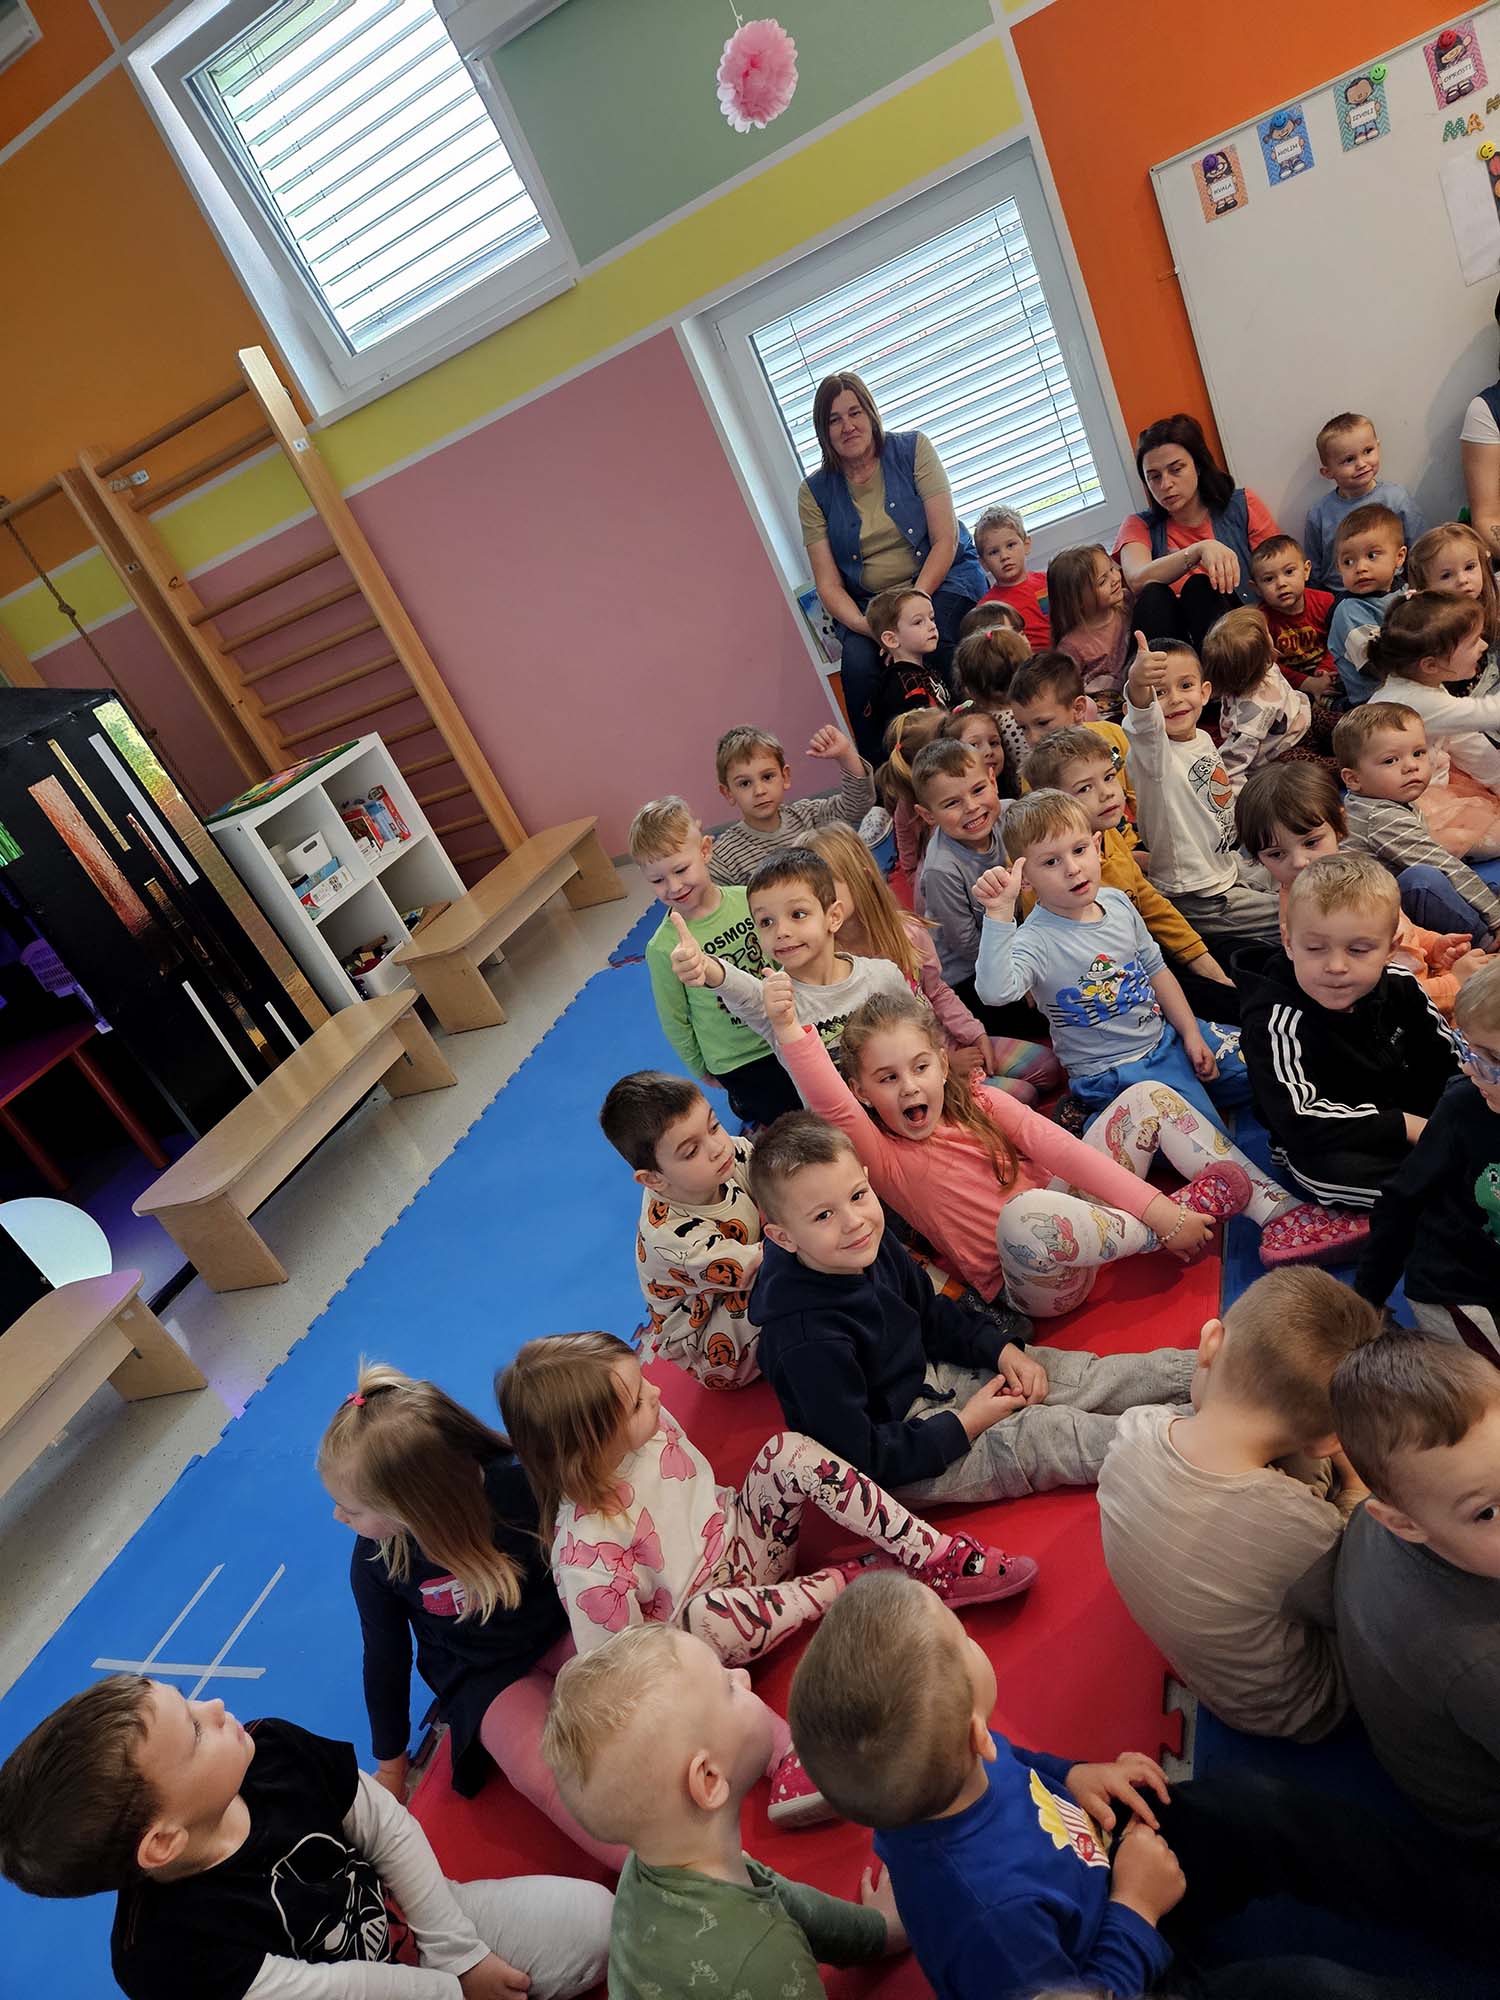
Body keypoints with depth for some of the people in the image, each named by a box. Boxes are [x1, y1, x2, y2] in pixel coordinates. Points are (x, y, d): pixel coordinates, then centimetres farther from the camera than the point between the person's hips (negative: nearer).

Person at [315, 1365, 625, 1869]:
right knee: (544, 1775, -29)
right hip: (483, 1679, 1)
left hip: (559, 1629, 0)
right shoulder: (374, 1561, -15)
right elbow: (385, 1656, 3)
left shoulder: (518, 1485, -25)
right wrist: (390, 1760, 14)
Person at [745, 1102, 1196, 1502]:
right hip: (897, 1465, -8)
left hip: (928, 1381, 8)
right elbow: (859, 1455, -27)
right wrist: (965, 1426, -21)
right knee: (1042, 1432, -17)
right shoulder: (807, 1340, -34)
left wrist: (1001, 1348, -4)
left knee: (1087, 1376, 1)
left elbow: (932, 1314, 9)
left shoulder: (873, 1246, -9)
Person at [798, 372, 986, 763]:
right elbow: (828, 585, -1)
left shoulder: (912, 449, 0)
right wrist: (864, 624, -22)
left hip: (942, 581, -1)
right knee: (857, 662, -30)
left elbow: (945, 540, -6)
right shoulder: (815, 491, 3)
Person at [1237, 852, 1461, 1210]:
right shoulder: (1277, 1022, -26)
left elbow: (1449, 1056, 9)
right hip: (1321, 1148, -6)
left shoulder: (1399, 988, -6)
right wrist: (1405, 1126, -28)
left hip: (1407, 1115, 6)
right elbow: (1299, 1121, -33)